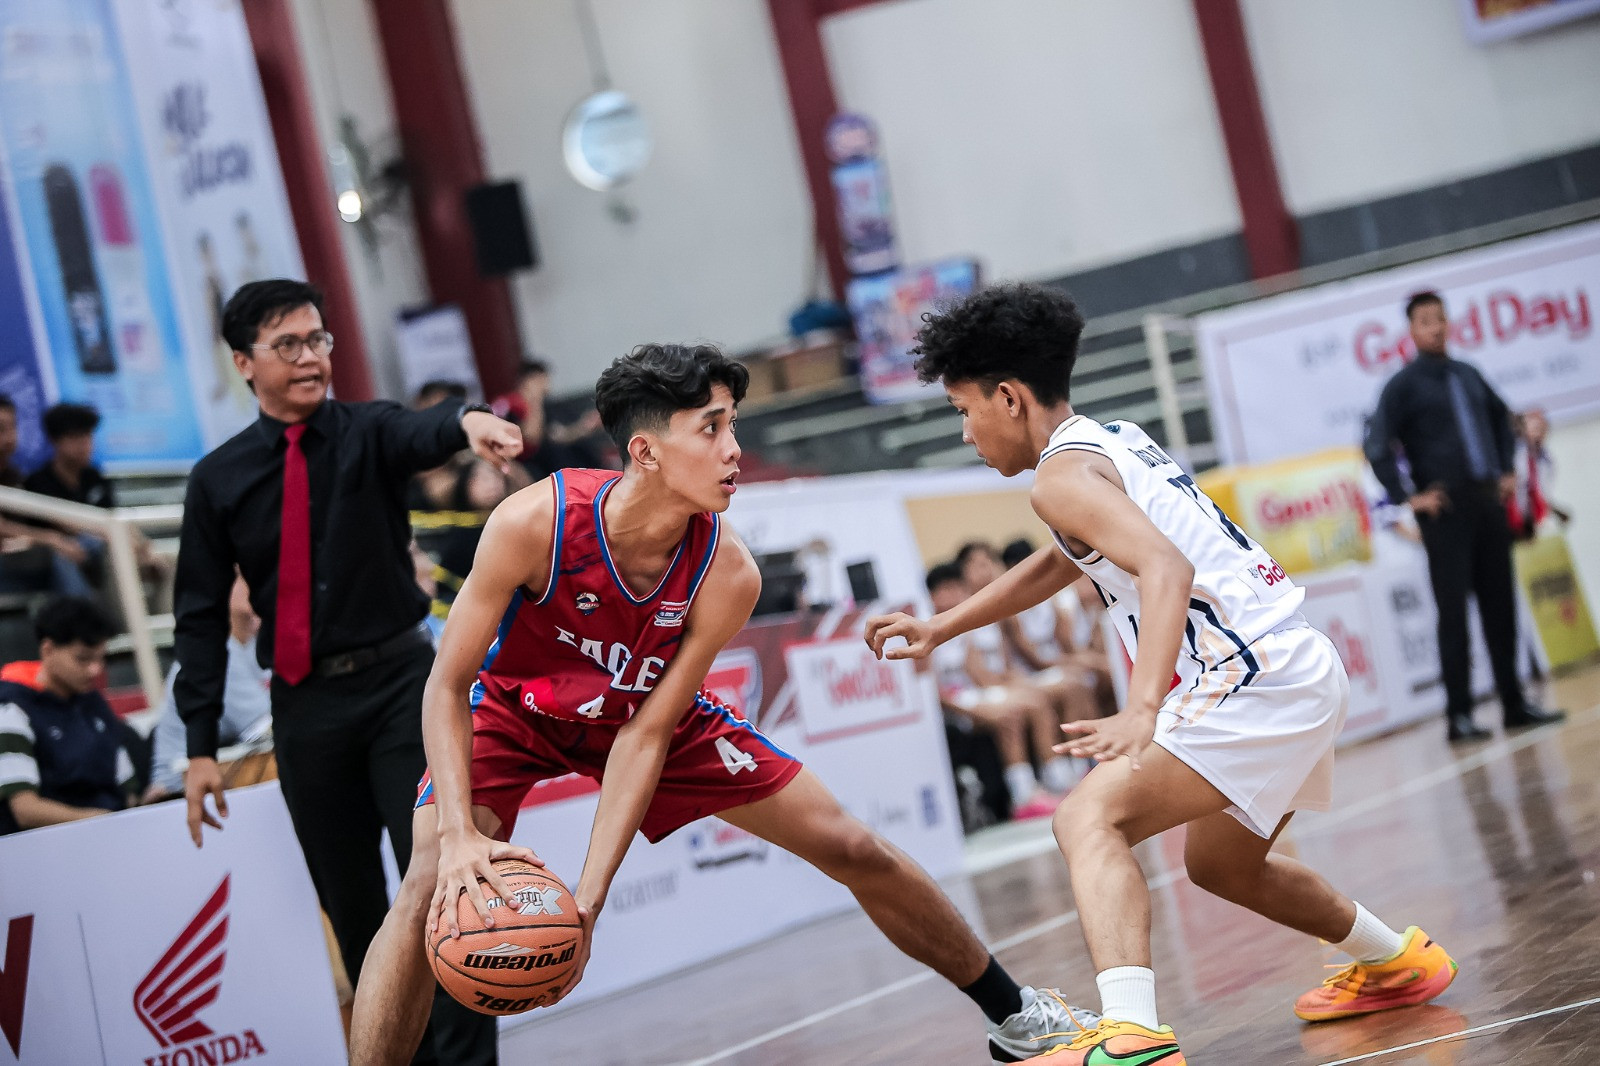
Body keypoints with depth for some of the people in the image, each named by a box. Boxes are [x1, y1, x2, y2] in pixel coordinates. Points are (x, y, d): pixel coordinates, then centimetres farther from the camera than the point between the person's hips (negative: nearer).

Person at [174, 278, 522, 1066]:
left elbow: (422, 434, -26)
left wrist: (468, 421, -51)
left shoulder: (368, 433, -1)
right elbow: (202, 615, 4)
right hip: (304, 706, 2)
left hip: (399, 683, -2)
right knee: (351, 905, 10)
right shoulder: (218, 479, 3)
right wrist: (201, 745, -1)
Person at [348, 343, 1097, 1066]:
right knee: (434, 893, -29)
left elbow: (645, 736, -24)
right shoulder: (535, 523, -36)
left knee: (854, 851, 1)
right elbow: (447, 687, -27)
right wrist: (458, 833, -41)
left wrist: (589, 898, -32)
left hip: (653, 712, 3)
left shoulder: (727, 574, -29)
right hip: (513, 710, -2)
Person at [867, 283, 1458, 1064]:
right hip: (1302, 665, 10)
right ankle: (1397, 962, 48)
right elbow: (1057, 565, 35)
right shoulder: (1115, 441, 18)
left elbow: (1167, 570, -28)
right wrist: (940, 628, 33)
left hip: (1256, 674, -10)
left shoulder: (1063, 471, -11)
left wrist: (1141, 712, -39)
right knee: (1220, 863, 31)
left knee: (1090, 818, -21)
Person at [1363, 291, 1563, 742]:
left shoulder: (1467, 375, 13)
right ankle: (1459, 715, -2)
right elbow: (1378, 448, -12)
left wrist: (1507, 471, 19)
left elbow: (1501, 416, 29)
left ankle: (1514, 703, 17)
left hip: (1488, 502, 6)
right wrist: (1408, 498, -14)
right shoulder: (1403, 385, -5)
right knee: (1453, 612, -5)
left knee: (1500, 605, 9)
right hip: (1444, 510, -6)